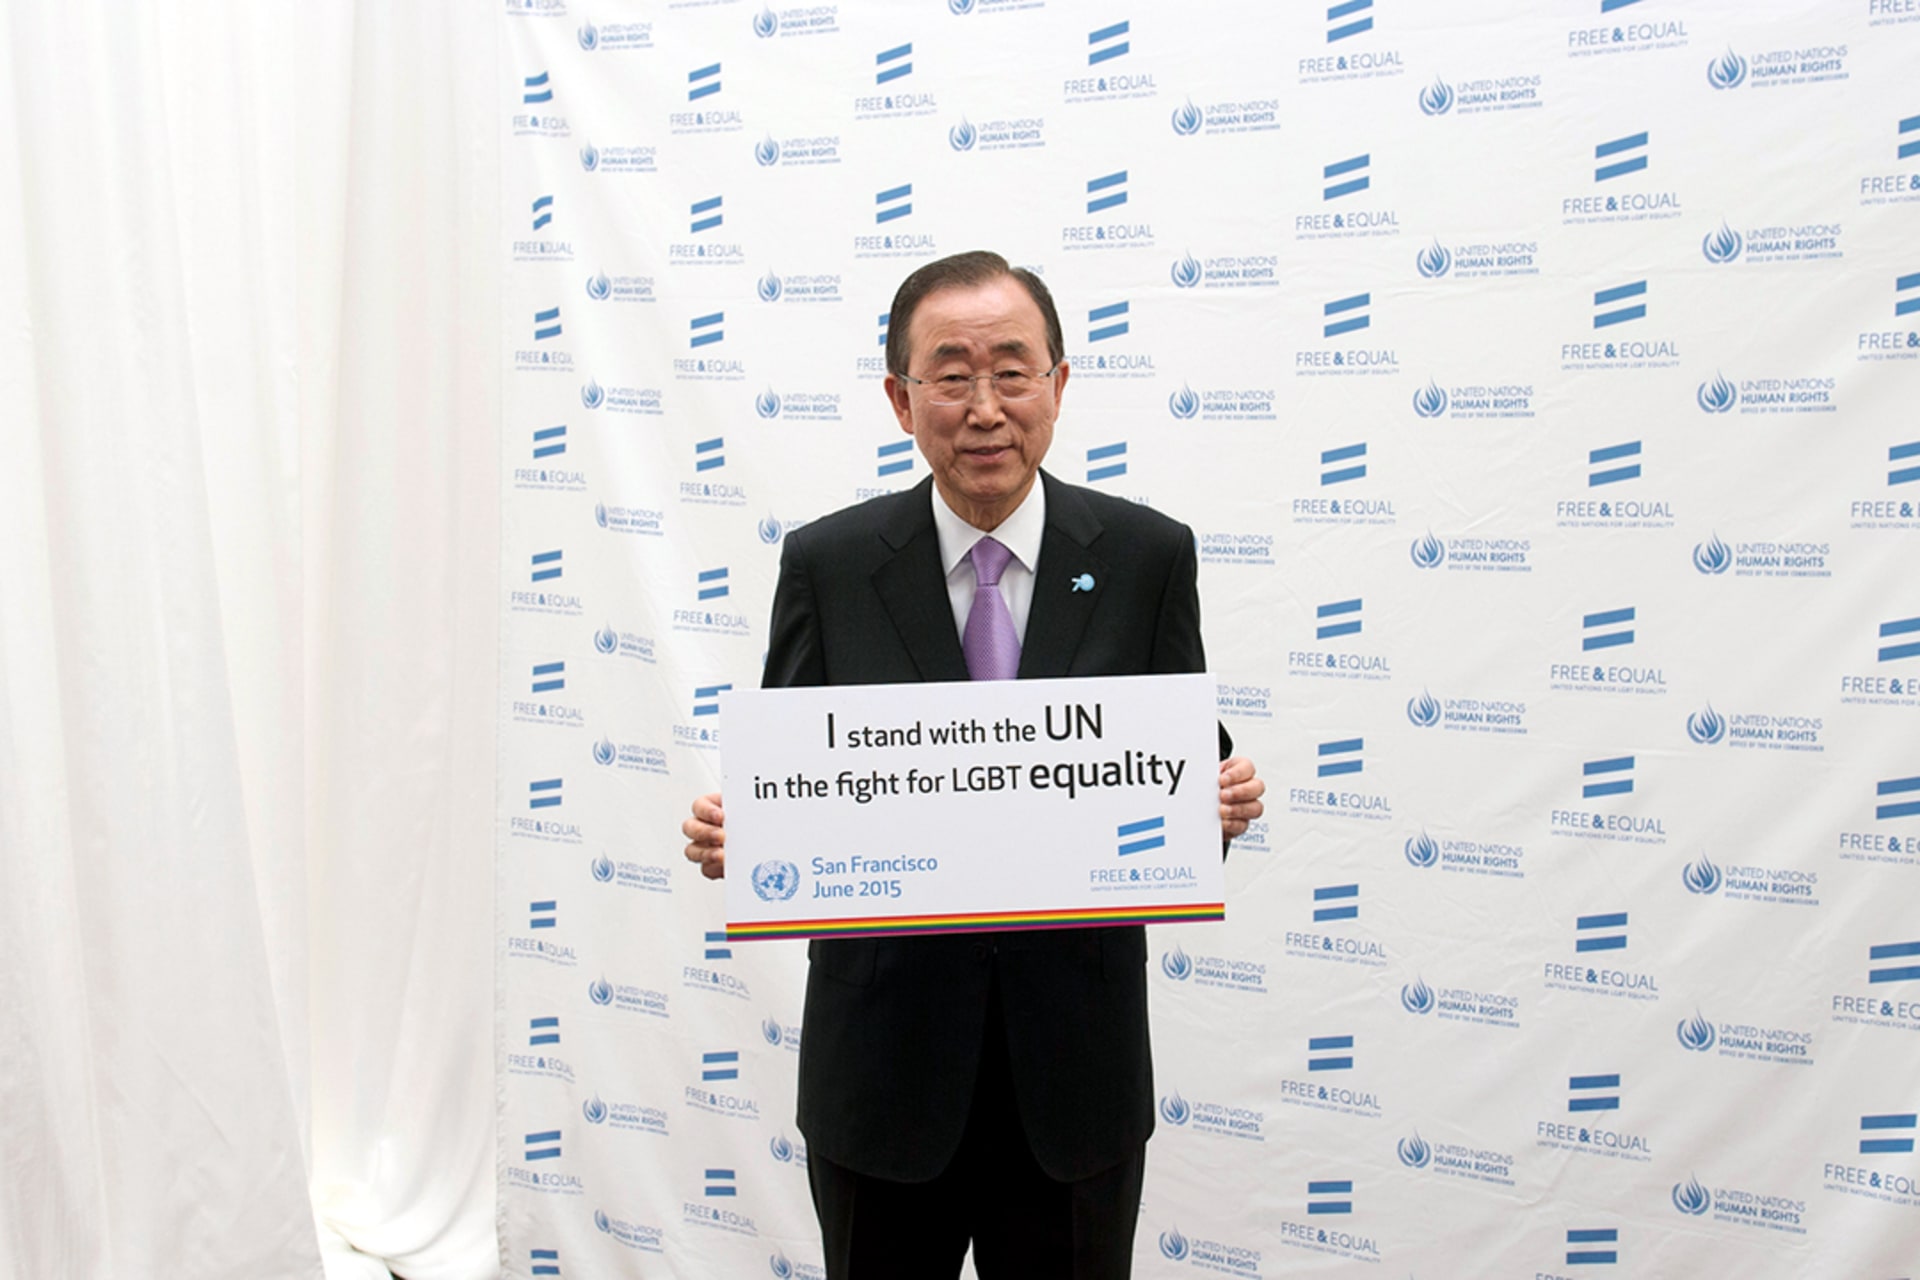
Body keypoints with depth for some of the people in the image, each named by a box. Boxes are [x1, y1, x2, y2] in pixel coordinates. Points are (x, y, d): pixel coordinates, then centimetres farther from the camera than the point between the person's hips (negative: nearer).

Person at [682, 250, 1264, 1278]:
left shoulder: (1148, 557, -3)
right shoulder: (826, 565, -3)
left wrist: (1218, 802, -20)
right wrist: (734, 833, -21)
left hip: (1075, 1067, 0)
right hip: (882, 1065, 0)